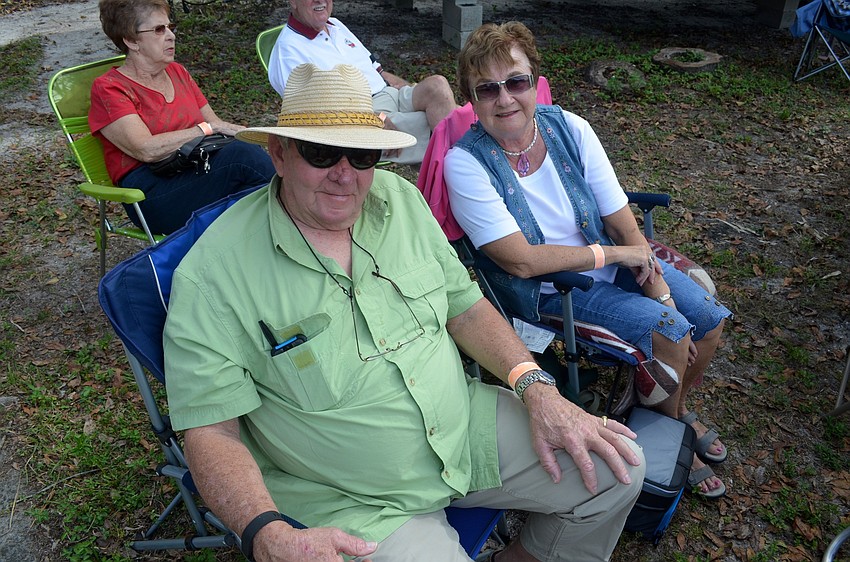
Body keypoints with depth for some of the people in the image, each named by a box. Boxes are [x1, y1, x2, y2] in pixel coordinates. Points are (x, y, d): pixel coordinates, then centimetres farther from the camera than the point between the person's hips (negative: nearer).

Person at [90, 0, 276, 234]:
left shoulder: (176, 72, 21)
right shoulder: (108, 88, 1)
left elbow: (214, 121, 20)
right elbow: (147, 150, -13)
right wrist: (209, 128, -12)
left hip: (199, 174, 6)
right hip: (152, 195, -6)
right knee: (243, 154, -30)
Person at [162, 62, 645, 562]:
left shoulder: (400, 199, 0)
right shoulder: (215, 272, -17)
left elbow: (464, 305, 6)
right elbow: (212, 432, -16)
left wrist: (538, 389, -6)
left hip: (468, 430, 5)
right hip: (356, 504, -4)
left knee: (618, 468, 0)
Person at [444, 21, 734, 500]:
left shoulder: (569, 128, -10)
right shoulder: (466, 163, -21)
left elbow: (625, 226, -8)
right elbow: (522, 261, -25)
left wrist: (663, 296, -13)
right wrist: (614, 253, -19)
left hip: (615, 264, 5)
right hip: (548, 290, -5)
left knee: (711, 319, 1)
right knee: (670, 332, -20)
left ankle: (677, 407, 33)